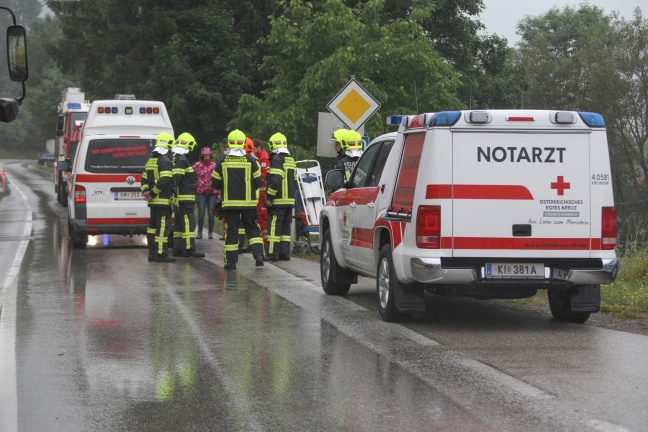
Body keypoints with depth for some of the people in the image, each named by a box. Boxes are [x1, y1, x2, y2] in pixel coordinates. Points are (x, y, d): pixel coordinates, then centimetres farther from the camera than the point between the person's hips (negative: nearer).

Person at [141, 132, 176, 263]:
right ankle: (161, 254, -9)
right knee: (163, 227, -8)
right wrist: (152, 194, -14)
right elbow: (164, 181, -22)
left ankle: (152, 253, 19)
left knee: (153, 226, 14)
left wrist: (146, 192, 4)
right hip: (163, 200, -9)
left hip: (153, 201, 9)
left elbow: (144, 180, 17)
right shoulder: (165, 161, -13)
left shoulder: (150, 161, 16)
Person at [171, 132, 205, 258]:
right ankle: (189, 249, -12)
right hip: (185, 198, -10)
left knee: (179, 223, 13)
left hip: (180, 198, 10)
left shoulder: (176, 158, 17)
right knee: (189, 223, -10)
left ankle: (177, 248, 14)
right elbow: (176, 178, -21)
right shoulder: (182, 160, -15)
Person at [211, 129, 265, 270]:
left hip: (229, 202, 0)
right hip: (248, 201, 0)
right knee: (252, 229, 10)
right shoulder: (250, 160, -3)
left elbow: (215, 183, 3)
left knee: (231, 231, 5)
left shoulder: (222, 161, -1)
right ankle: (258, 254, -6)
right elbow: (258, 182, 2)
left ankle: (231, 261, 3)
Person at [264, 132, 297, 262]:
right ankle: (285, 253, 11)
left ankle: (273, 253, -9)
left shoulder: (277, 159, -11)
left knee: (274, 227, -7)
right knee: (285, 227, 11)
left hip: (278, 201, -8)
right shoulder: (291, 160, 17)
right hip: (290, 200, 8)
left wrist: (269, 196, -17)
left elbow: (276, 180, -21)